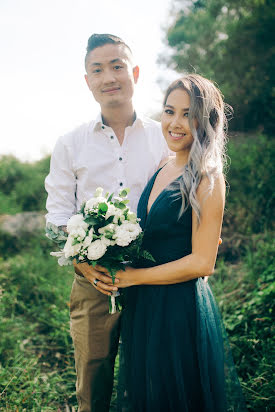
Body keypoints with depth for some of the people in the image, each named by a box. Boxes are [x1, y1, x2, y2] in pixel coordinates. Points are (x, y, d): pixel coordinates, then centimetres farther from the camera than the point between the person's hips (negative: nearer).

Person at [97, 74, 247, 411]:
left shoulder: (207, 179, -17)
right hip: (142, 306, 7)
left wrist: (131, 276, -14)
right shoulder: (161, 170, 6)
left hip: (180, 309, -7)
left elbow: (202, 263, -20)